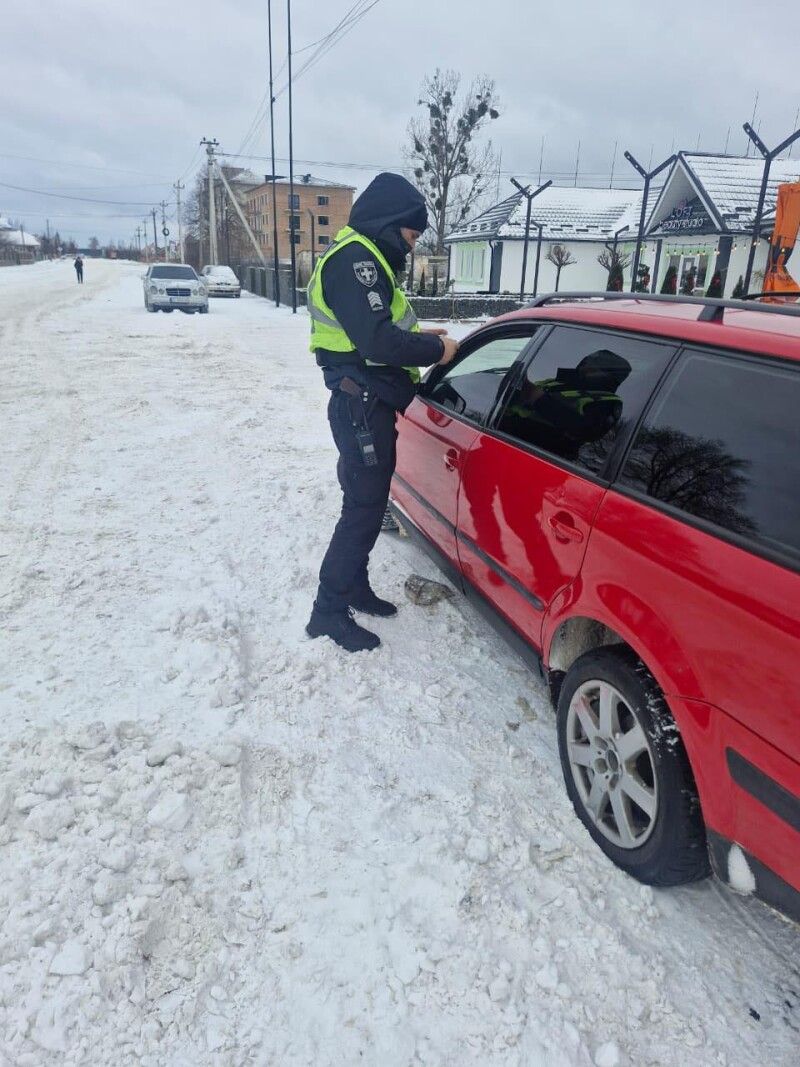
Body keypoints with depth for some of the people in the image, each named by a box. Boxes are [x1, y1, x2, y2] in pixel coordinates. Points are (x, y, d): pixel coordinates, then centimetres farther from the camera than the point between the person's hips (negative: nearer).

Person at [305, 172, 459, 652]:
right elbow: (377, 341, -27)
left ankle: (355, 586, 30)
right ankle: (329, 611, 3)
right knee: (364, 507, -7)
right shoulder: (355, 259, -16)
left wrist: (419, 335, 8)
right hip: (362, 405, -11)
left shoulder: (366, 257, 18)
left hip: (369, 403, 11)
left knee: (368, 501, 17)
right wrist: (435, 349, -14)